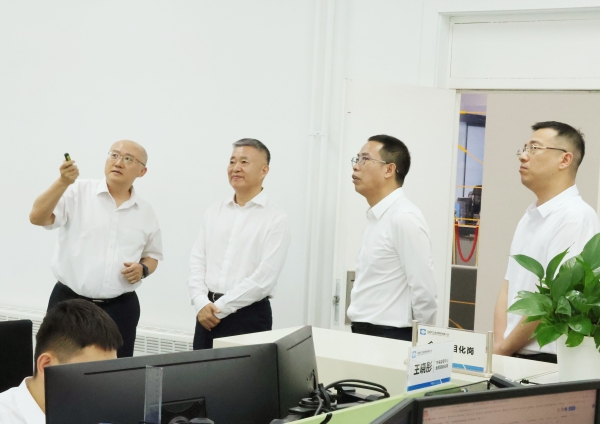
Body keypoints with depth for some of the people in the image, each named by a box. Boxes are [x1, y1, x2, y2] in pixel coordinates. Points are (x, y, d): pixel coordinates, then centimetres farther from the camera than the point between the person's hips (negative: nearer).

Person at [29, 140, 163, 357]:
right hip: (69, 302, -2)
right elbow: (37, 217, -14)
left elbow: (152, 255, 19)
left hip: (120, 308, 3)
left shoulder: (146, 212, 8)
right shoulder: (78, 192, -2)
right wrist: (63, 182, -27)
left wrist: (143, 269, -4)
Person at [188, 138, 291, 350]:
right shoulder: (214, 212, 11)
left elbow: (264, 277, -14)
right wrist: (201, 303, -9)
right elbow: (197, 261, 7)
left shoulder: (276, 219, -6)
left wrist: (220, 307, -14)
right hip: (207, 315, 5)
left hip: (249, 316, -4)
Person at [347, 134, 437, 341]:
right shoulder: (376, 217, 12)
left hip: (389, 338, -8)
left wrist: (418, 342, -10)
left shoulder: (404, 218, -16)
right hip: (364, 333, 8)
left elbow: (424, 292, -18)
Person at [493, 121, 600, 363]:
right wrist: (498, 345, -2)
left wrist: (503, 349, -11)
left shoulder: (575, 217, -14)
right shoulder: (529, 217, 13)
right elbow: (508, 287, 11)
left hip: (549, 361, -7)